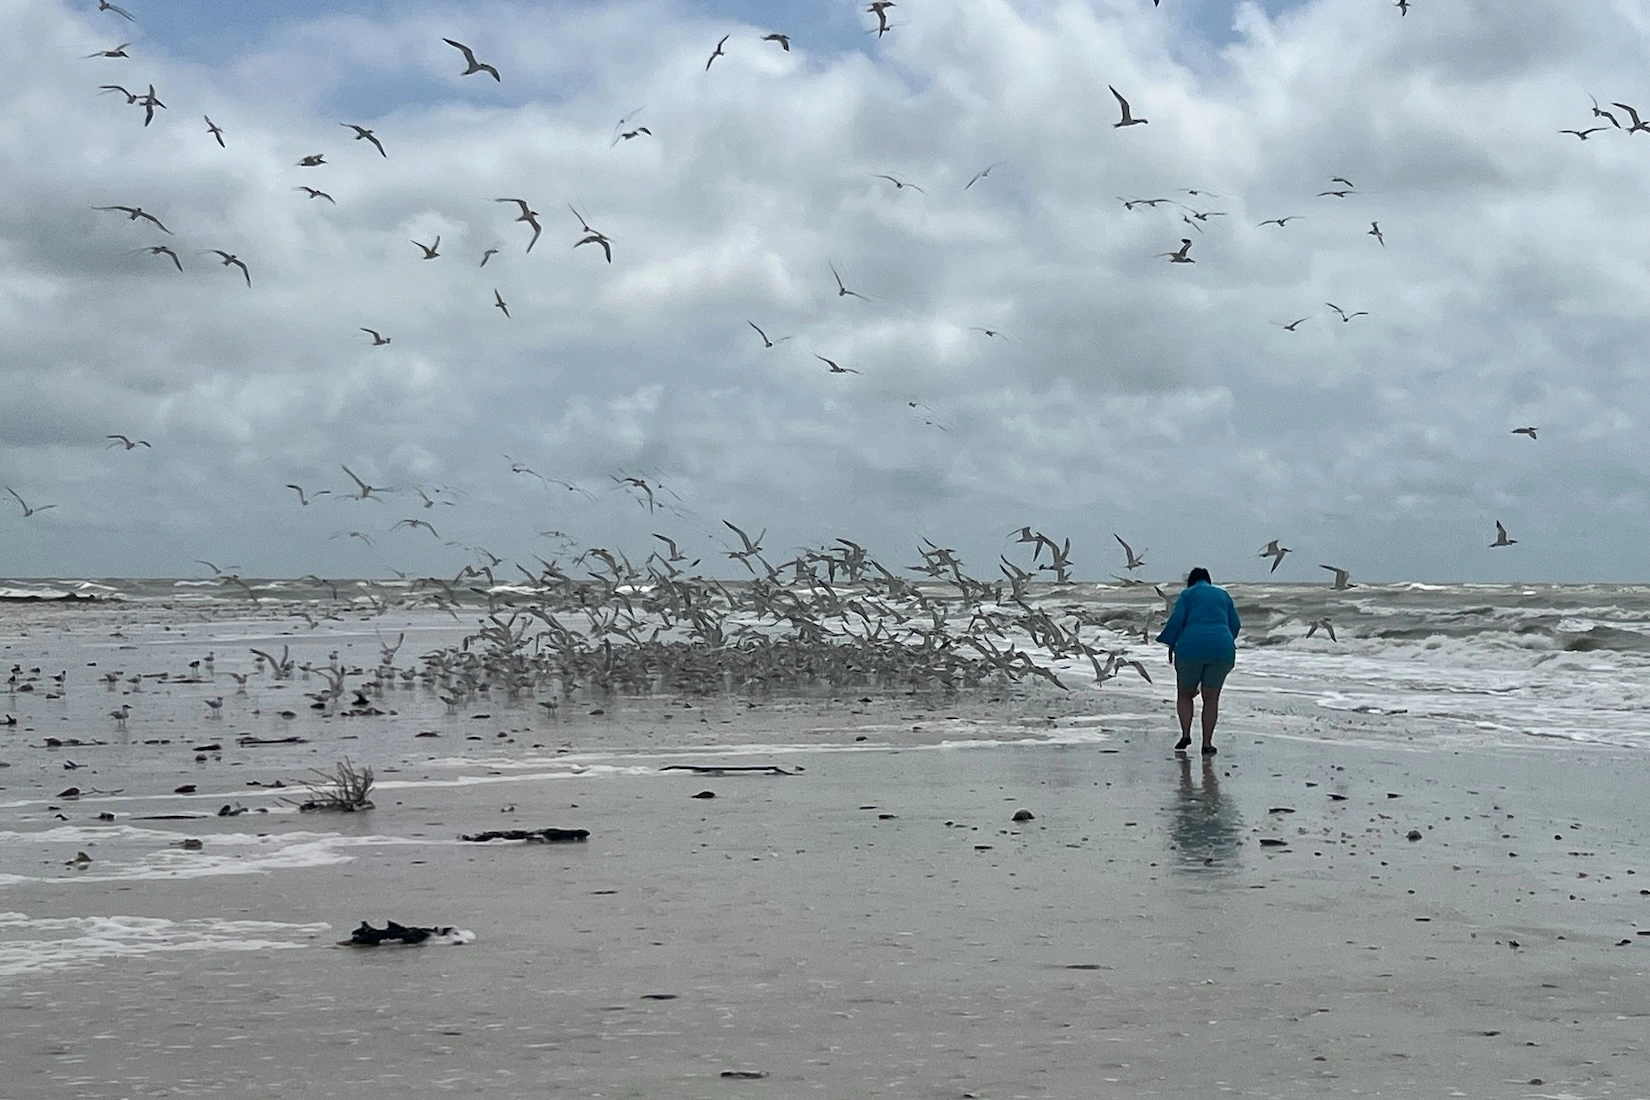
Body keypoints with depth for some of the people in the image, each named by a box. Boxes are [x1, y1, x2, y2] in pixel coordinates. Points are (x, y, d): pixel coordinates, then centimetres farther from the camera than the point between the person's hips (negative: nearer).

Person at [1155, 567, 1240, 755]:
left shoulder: (1187, 595, 10)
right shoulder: (1223, 595, 19)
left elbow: (1176, 620, -3)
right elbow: (1235, 625, 16)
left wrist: (1171, 645, 7)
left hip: (1191, 648, -2)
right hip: (1222, 649, 2)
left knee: (1185, 694, 14)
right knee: (1211, 698, 10)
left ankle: (1185, 734, -2)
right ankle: (1207, 743, 4)